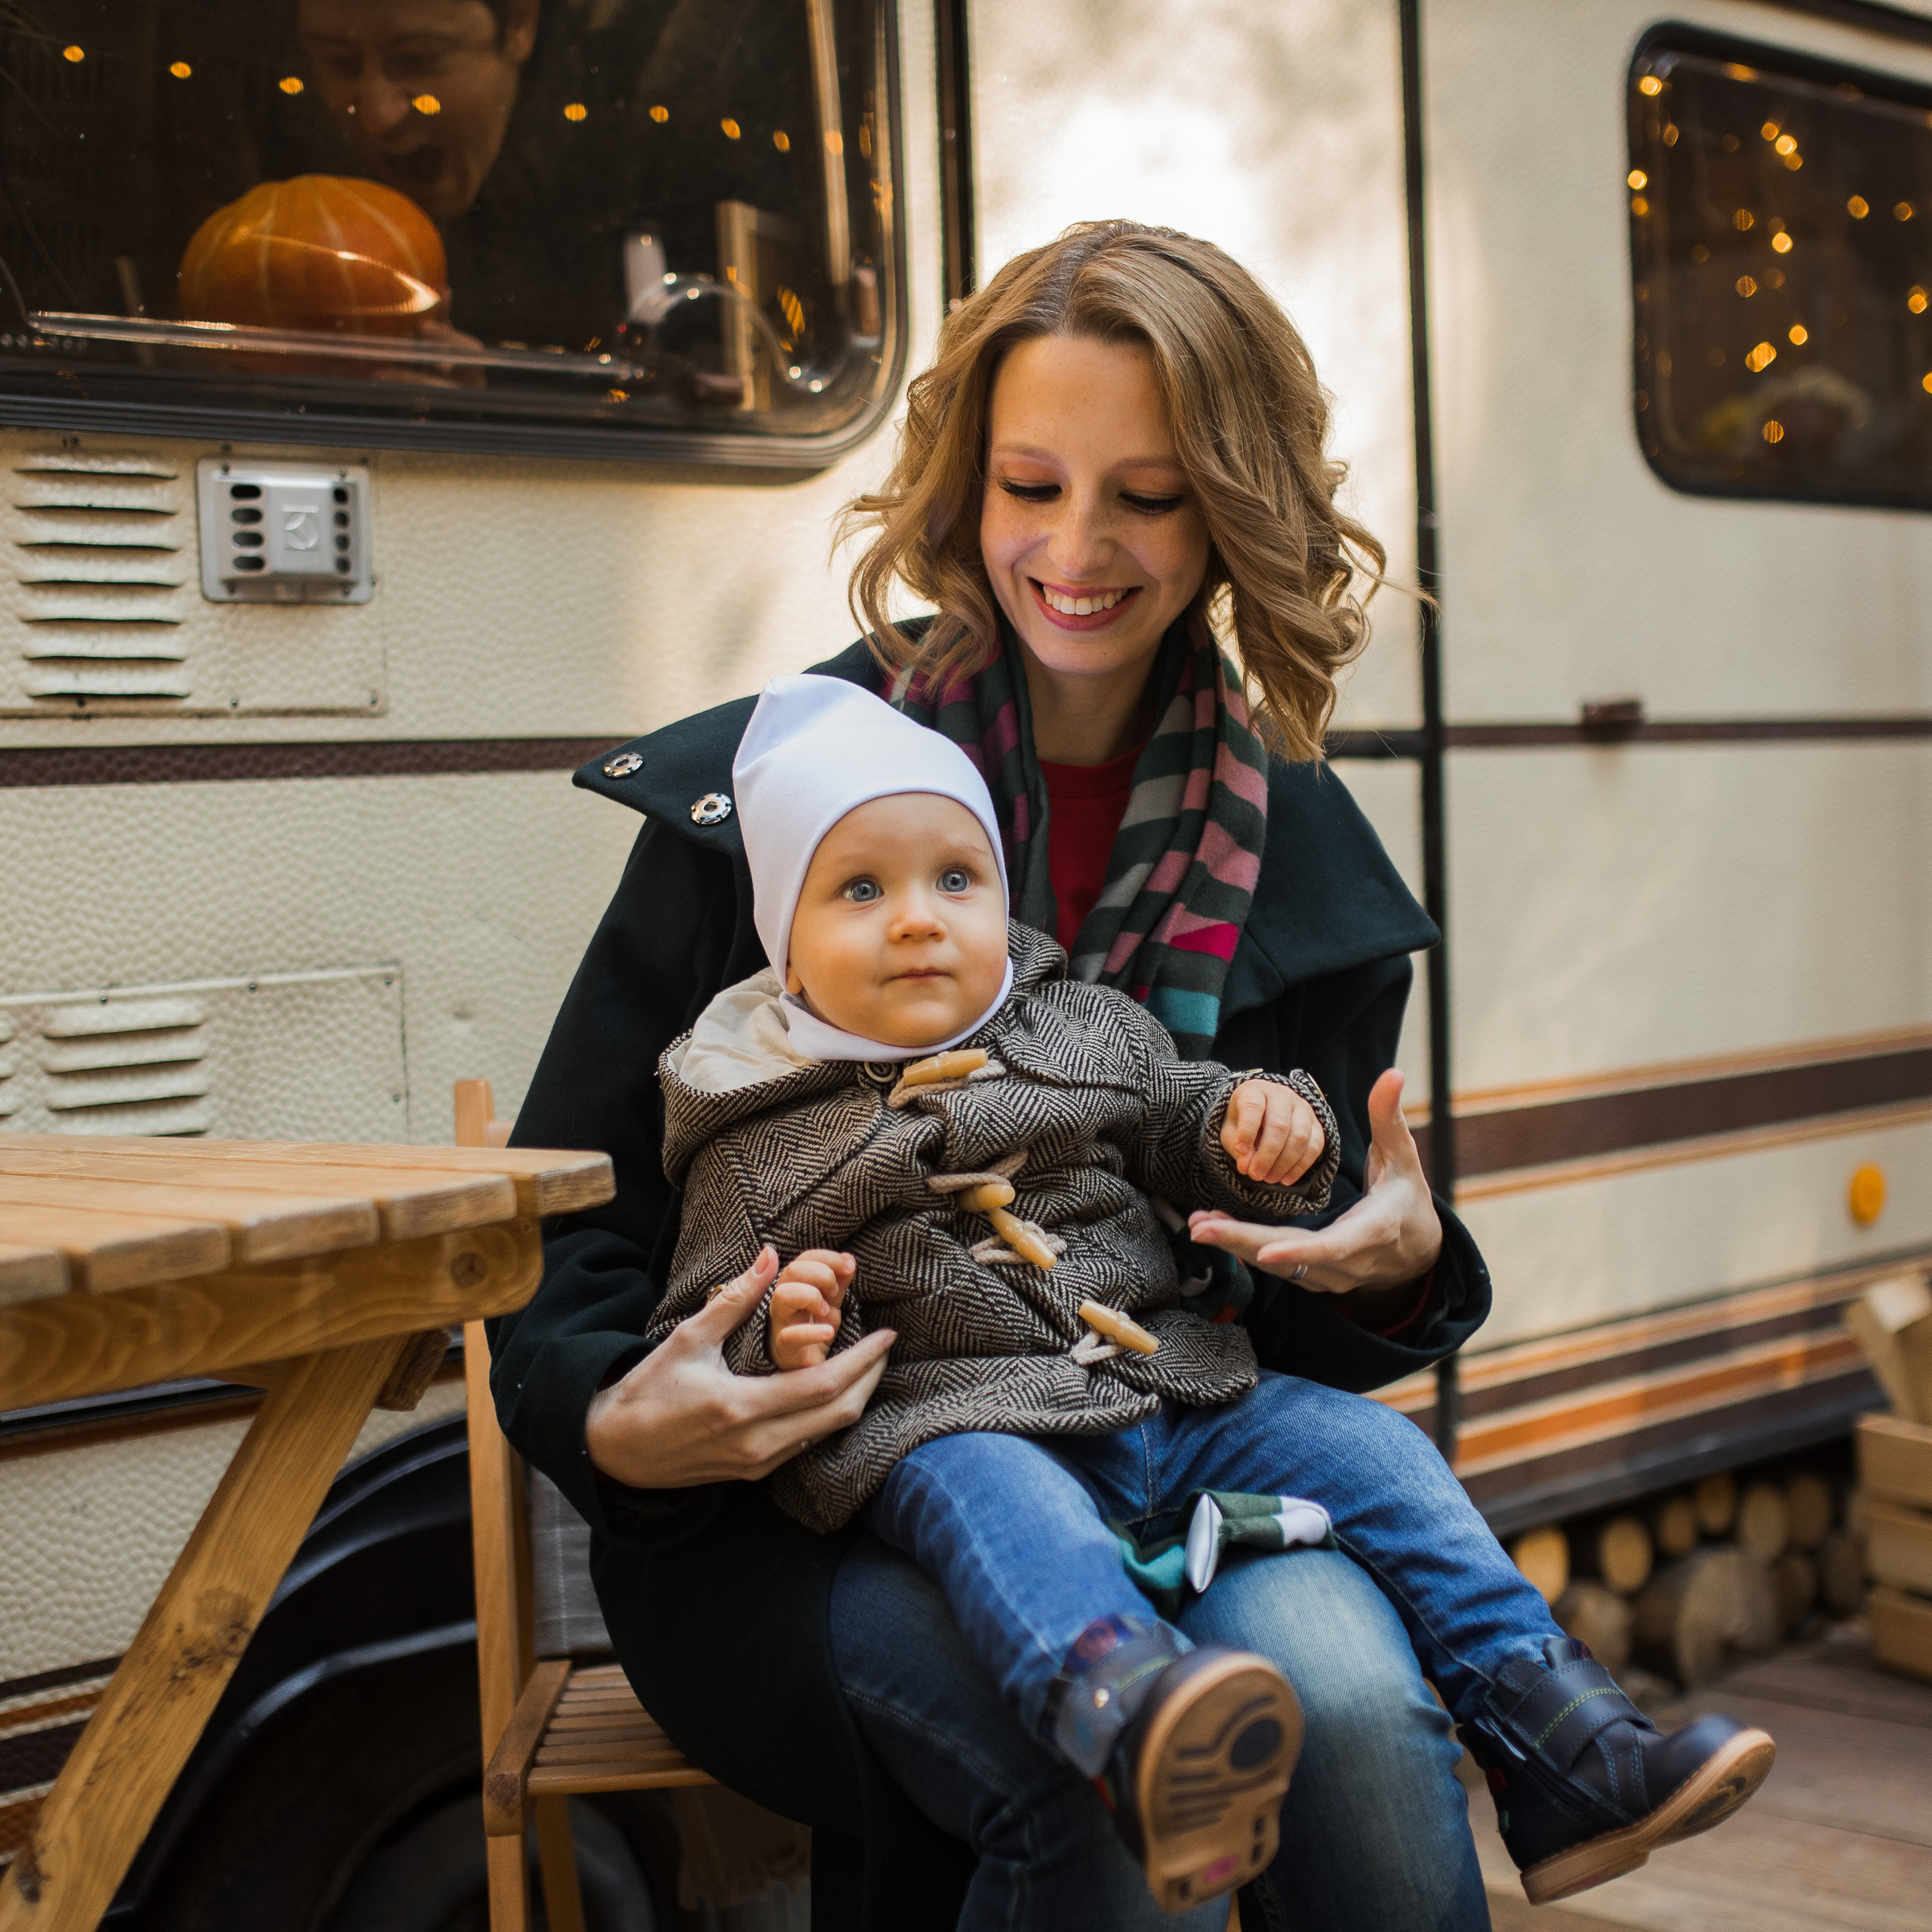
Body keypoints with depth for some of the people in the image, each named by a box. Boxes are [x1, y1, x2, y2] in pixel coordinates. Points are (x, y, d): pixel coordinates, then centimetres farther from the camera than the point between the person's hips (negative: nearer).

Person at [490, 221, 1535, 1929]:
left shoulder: (1299, 853, 8)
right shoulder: (756, 791, -2)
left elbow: (1309, 1319, 13)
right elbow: (568, 1218, 1)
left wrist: (1402, 1265, -12)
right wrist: (617, 1424, -21)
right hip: (791, 1522, -2)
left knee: (1353, 1701, -30)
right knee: (1103, 1771, -33)